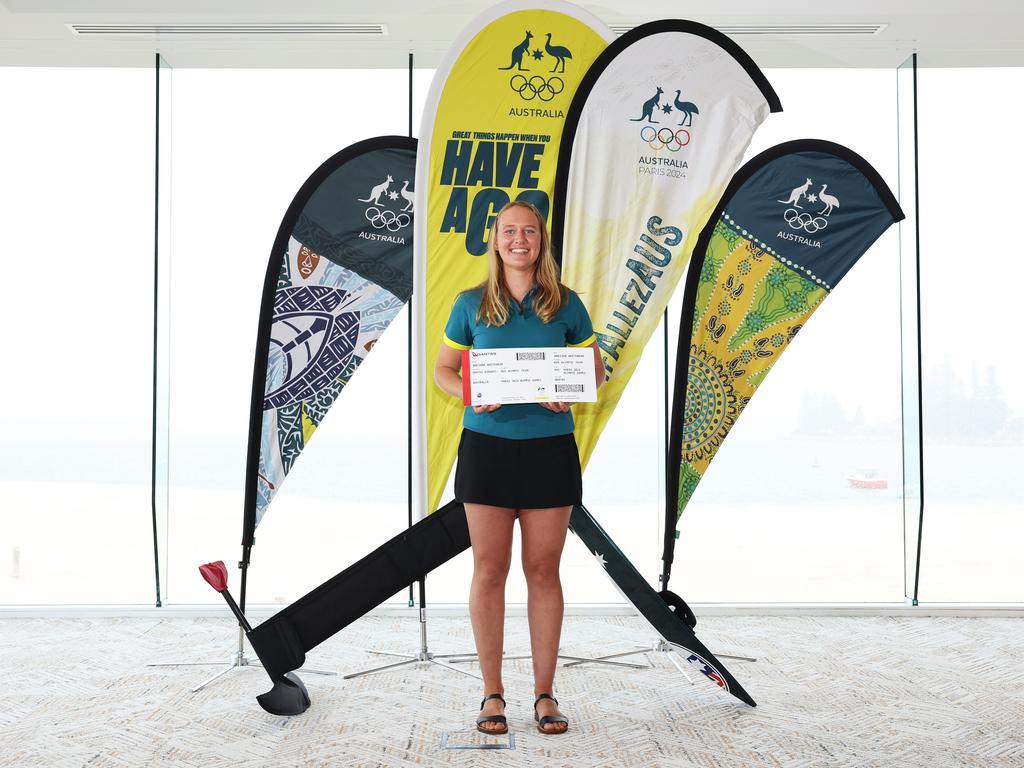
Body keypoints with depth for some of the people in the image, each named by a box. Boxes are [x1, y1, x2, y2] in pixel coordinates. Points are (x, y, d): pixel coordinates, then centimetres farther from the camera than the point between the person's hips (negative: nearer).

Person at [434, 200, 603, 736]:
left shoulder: (566, 305, 4)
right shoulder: (471, 304, 4)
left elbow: (595, 369, 10)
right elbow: (443, 369, 9)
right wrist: (471, 394, -11)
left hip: (549, 445, 0)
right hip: (487, 444, 0)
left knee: (543, 571, 5)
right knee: (489, 570, 3)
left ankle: (544, 693, 16)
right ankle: (492, 693, 15)